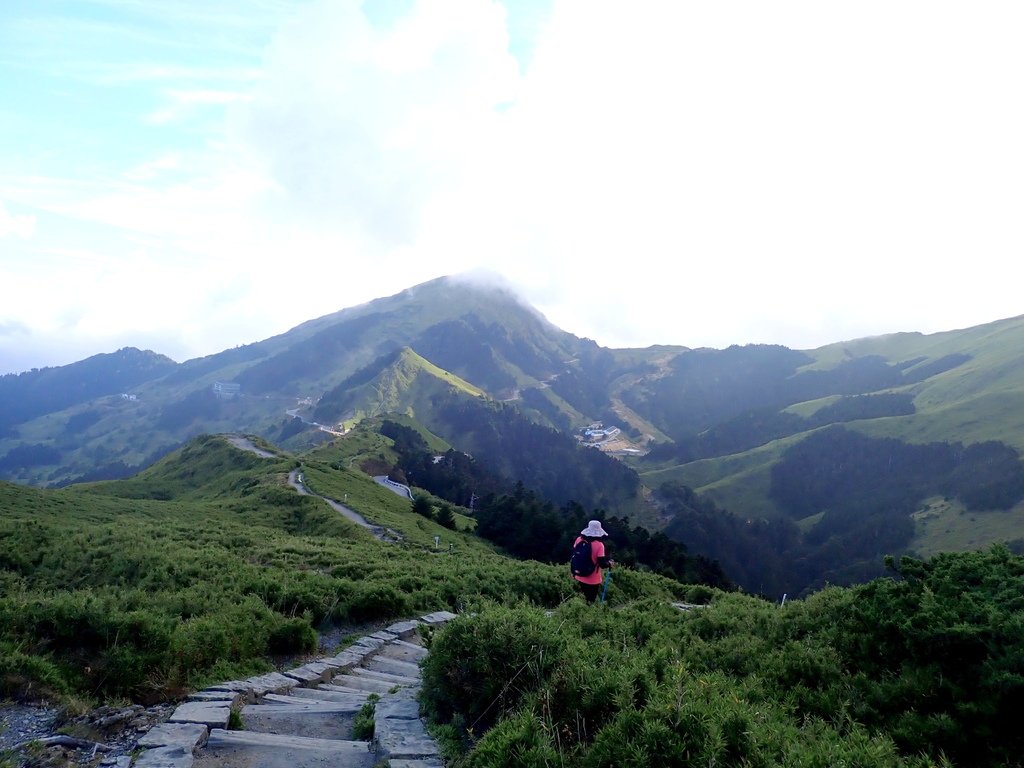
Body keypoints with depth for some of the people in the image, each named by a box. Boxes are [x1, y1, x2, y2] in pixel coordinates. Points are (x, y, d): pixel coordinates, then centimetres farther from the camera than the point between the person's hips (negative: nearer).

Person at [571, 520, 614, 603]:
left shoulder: (579, 539, -5)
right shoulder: (599, 545, -21)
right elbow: (602, 564, -19)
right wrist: (610, 563, 2)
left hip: (580, 577, 5)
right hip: (593, 580, -5)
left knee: (584, 599, 22)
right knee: (590, 601, 10)